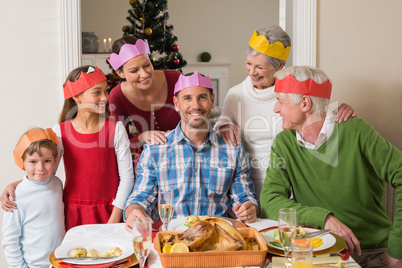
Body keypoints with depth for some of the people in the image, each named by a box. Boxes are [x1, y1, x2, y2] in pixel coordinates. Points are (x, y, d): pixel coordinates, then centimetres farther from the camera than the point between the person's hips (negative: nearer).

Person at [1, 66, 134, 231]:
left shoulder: (116, 129, -6)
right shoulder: (60, 132, -2)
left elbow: (127, 176, -5)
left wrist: (114, 220, -9)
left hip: (109, 212, -1)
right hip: (74, 214, 1)